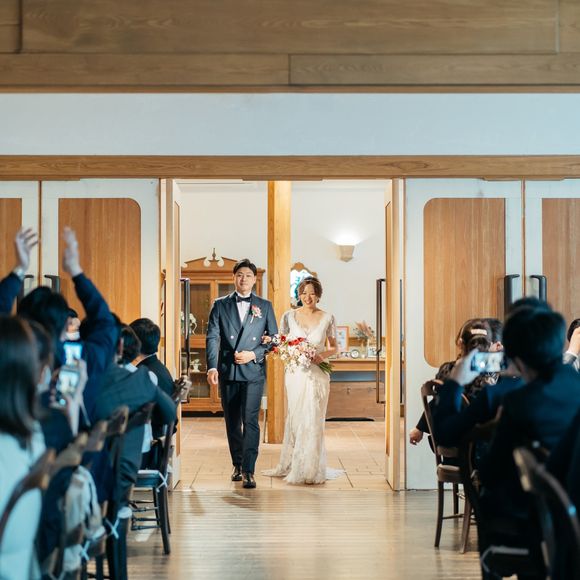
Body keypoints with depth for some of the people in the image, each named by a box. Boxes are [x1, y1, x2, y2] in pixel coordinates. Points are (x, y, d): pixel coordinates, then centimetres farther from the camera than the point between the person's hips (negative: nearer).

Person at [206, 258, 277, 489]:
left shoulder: (265, 306, 6)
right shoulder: (220, 305, 7)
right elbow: (212, 337, 0)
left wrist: (254, 354, -10)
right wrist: (212, 367, -12)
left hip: (253, 372, -2)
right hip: (227, 372, 2)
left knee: (250, 421, -11)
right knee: (232, 422, 11)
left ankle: (249, 471, -10)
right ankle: (238, 465, 25)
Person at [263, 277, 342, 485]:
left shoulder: (327, 319, 1)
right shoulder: (289, 316, 3)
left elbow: (334, 347, 9)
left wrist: (323, 355, -11)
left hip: (317, 374, -1)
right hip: (295, 373, 1)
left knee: (313, 420, -1)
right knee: (294, 418, 7)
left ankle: (310, 469, 8)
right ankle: (290, 465, 17)